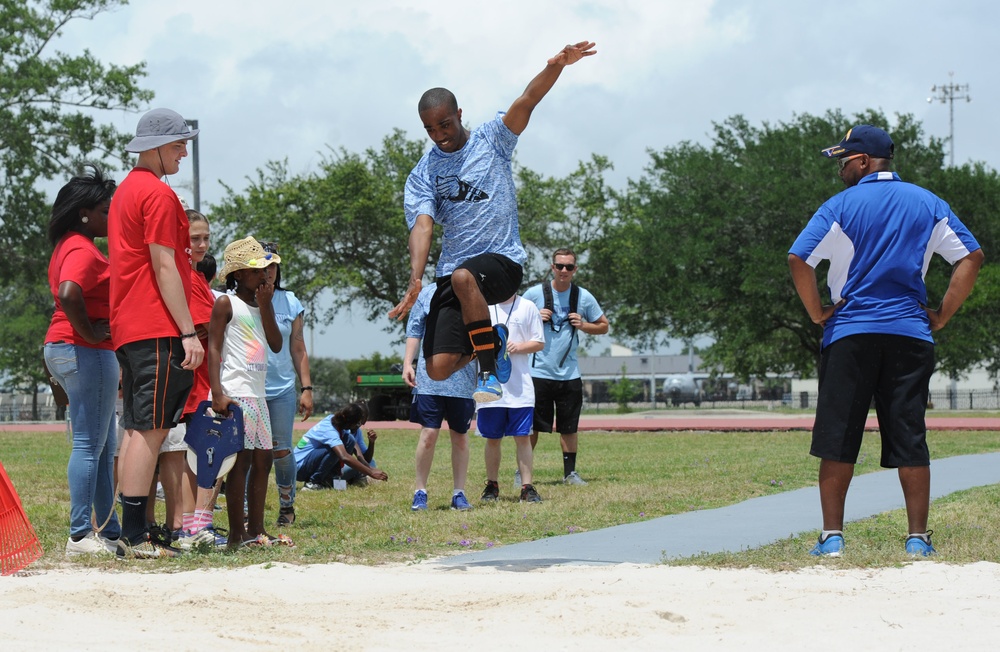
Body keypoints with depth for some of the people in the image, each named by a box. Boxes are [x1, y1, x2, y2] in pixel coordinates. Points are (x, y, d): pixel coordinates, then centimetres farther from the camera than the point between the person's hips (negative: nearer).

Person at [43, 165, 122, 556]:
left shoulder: (69, 246, 18)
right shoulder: (82, 250, -15)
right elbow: (69, 293, -32)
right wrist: (89, 332, -19)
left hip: (63, 349, 11)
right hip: (85, 352, -11)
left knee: (103, 447, 14)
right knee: (90, 445, -9)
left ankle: (110, 531, 19)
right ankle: (80, 536, -8)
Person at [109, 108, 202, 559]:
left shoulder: (125, 191, 20)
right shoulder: (158, 193, -10)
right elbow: (164, 267, -15)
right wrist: (189, 332, -15)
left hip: (127, 330, 10)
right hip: (157, 331, -10)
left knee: (137, 429, 10)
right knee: (151, 430, -10)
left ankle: (132, 534, 11)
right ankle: (134, 537, -13)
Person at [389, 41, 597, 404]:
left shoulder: (492, 139, 5)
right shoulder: (422, 176, 7)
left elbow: (527, 101, -10)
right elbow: (422, 226, -7)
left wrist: (556, 66, -30)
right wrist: (415, 281, -24)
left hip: (502, 260, -3)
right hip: (453, 272, 3)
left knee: (463, 277, -39)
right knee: (438, 369, -10)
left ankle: (490, 373, -24)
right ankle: (492, 345, 24)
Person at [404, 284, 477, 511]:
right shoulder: (427, 294, 5)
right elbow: (414, 331, 8)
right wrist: (407, 363, -1)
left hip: (463, 380, 1)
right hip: (430, 378, -1)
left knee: (461, 437, 8)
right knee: (429, 434, -5)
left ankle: (459, 493, 16)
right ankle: (420, 492, 6)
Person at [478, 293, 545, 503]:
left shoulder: (528, 307, 6)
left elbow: (539, 343, 6)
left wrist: (518, 346, -12)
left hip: (520, 388, -1)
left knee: (523, 437, -4)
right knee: (493, 438, 7)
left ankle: (527, 487, -1)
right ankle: (492, 486, 18)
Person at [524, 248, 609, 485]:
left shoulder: (584, 297, 4)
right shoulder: (534, 294, -2)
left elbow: (603, 326, 13)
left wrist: (582, 325, -6)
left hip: (569, 374, 2)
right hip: (538, 372, -2)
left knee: (569, 427, 6)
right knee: (531, 427, -1)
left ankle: (570, 472, 16)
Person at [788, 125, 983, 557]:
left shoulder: (840, 206, -2)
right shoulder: (928, 205, 9)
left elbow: (799, 260, -12)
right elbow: (971, 257, 3)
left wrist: (817, 313, -1)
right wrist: (941, 316, 4)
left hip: (850, 333, -3)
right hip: (911, 334, 3)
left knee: (838, 439, 3)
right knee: (910, 439, 5)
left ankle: (832, 535, 2)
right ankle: (918, 538, 3)